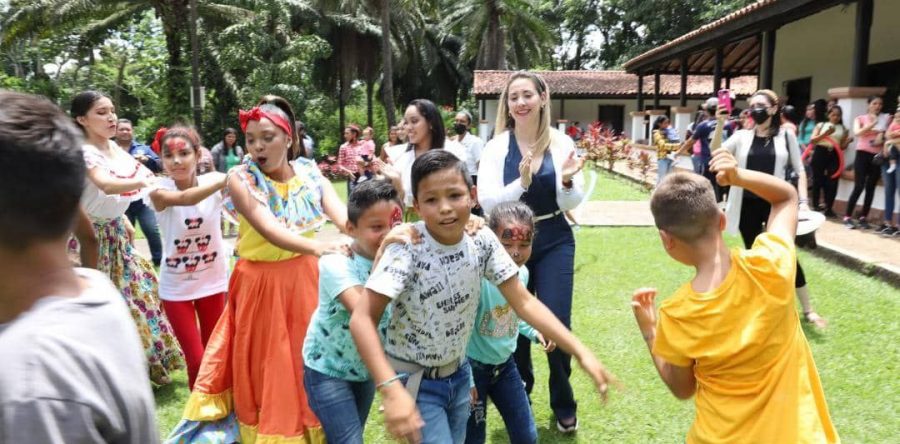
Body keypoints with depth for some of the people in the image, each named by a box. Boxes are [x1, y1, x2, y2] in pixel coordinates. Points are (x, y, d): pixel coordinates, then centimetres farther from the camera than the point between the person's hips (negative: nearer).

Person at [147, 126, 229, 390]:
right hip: (176, 286, -2)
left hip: (213, 281, 2)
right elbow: (185, 199, -39)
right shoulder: (159, 190, -18)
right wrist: (226, 179, -53)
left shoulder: (212, 181, -10)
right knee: (196, 359, 1)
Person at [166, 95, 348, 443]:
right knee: (266, 368, 9)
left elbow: (342, 215, -19)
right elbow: (269, 230, -30)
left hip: (304, 279, 3)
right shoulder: (241, 179, -13)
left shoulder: (310, 174, -4)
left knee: (308, 362, 14)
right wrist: (317, 247, -48)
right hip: (260, 284, -3)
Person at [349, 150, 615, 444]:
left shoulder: (482, 240, -13)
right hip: (414, 381, -5)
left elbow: (523, 302, -9)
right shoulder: (408, 248, -26)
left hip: (458, 375, 5)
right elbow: (362, 320, -30)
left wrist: (580, 351, -17)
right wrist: (391, 389, -40)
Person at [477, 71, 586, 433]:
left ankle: (564, 406, 24)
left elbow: (571, 204, -1)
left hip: (554, 243, 0)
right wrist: (521, 184, -29)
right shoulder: (497, 146, -6)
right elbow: (487, 202, -14)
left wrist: (567, 181, -22)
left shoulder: (562, 143, -3)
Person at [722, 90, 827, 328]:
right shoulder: (742, 136, 2)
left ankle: (808, 310, 15)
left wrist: (803, 200, -7)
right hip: (747, 205, 1)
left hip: (776, 204, -1)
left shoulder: (785, 135, 0)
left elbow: (799, 170, 2)